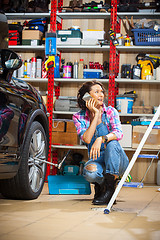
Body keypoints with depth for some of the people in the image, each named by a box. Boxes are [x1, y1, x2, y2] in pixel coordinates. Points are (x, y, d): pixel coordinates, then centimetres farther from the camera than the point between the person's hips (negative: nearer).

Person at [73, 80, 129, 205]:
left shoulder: (110, 111, -2)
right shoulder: (79, 117, 0)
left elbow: (119, 133, -19)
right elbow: (87, 139, -17)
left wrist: (101, 139, -38)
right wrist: (96, 114, -16)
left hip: (117, 161, 1)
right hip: (97, 160, 0)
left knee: (112, 143, -34)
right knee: (89, 171, -36)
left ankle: (110, 189, -24)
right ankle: (100, 185, 1)